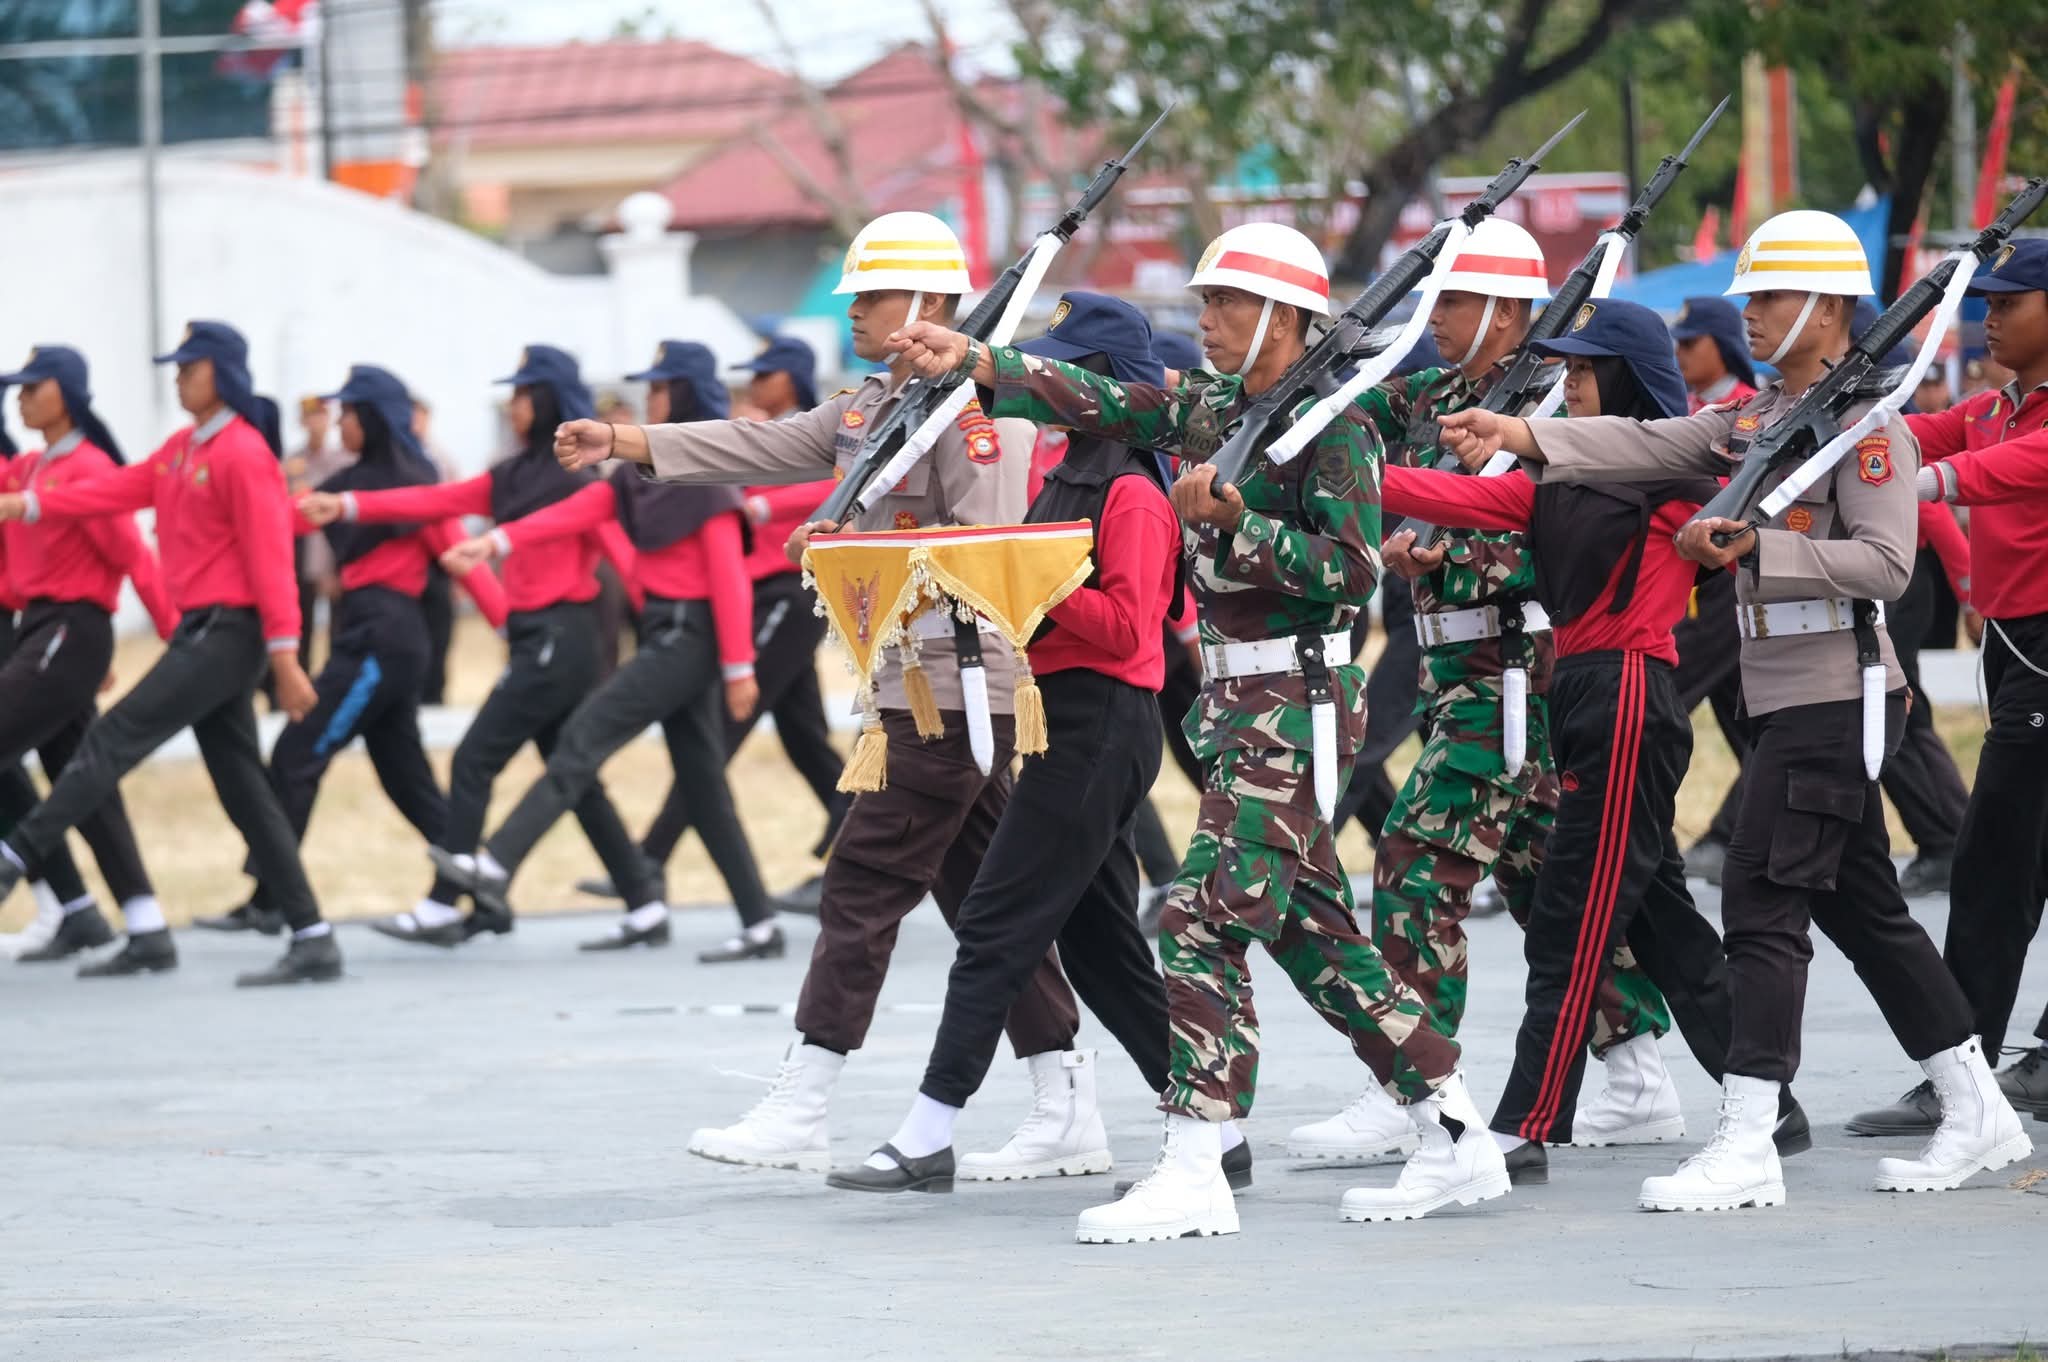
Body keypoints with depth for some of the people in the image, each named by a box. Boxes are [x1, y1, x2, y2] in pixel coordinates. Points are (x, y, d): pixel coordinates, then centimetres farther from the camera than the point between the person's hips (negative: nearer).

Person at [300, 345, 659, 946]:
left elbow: (621, 549, -14)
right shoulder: (513, 476, 14)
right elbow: (436, 501, 10)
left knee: (474, 762, -9)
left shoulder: (579, 474, -9)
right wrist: (348, 506, 1)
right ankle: (642, 892, 17)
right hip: (533, 637, 8)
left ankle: (442, 907, -8)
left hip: (560, 639, -8)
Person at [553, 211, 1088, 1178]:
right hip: (914, 689, 10)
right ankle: (1066, 1115, 11)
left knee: (862, 889, -7)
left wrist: (857, 549, -18)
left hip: (958, 691, -10)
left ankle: (800, 1115, -5)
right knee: (981, 894, 9)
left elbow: (986, 548, -21)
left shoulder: (972, 412, -14)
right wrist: (620, 442, 5)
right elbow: (763, 447, 12)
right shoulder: (872, 408, 16)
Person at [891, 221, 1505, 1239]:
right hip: (1239, 697, 9)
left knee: (1203, 916, -13)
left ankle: (1193, 1175, -13)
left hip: (1299, 703, -9)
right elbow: (1100, 405, 6)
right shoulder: (1211, 408, 12)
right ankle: (1456, 1144, 18)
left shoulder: (1333, 428, -12)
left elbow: (1353, 572, -18)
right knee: (1309, 927, 12)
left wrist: (1231, 519, -22)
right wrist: (976, 363, -4)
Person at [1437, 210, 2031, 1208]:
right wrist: (1522, 437, -10)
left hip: (1835, 697, -9)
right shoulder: (1756, 416, 14)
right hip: (1789, 699, 9)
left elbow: (1884, 563, -20)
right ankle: (1978, 1113, 22)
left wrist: (1758, 547, -25)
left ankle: (1748, 1146, -11)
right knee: (1861, 906, 14)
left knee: (1763, 900, -11)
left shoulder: (1868, 426, -12)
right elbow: (1652, 445, 3)